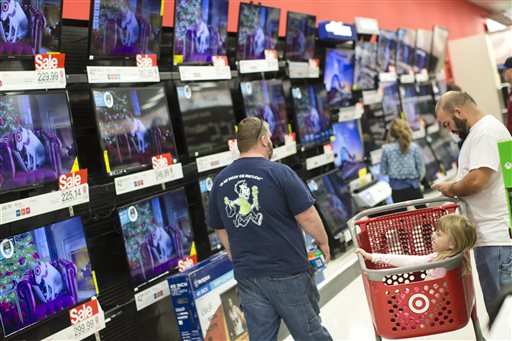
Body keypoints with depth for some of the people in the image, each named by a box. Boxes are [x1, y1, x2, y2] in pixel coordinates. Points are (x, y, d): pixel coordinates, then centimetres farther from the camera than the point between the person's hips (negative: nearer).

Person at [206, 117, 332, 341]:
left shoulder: (221, 181, 4)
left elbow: (220, 230, 11)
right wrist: (323, 241, 6)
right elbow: (307, 217, -12)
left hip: (247, 277, 5)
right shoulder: (279, 173, -12)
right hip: (287, 274, -4)